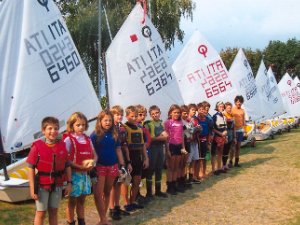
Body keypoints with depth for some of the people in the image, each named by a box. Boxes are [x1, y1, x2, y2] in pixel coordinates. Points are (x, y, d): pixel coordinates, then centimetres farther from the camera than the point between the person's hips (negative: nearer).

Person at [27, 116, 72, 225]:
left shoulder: (62, 145, -2)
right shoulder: (37, 146, -12)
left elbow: (67, 166, 4)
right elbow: (31, 168, -11)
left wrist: (69, 183, 0)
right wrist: (32, 188, -13)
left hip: (57, 185, 3)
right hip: (42, 185, -3)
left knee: (53, 211, 15)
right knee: (41, 212, 6)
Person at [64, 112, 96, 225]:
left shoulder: (87, 139, 9)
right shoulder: (68, 139, -9)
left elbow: (94, 155, 13)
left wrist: (92, 162, -9)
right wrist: (79, 167, -21)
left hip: (85, 174, 6)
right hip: (74, 173, -6)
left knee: (81, 200, 17)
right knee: (72, 201, 5)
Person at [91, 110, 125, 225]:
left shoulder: (114, 134, 3)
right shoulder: (95, 135, -7)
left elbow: (118, 150, 8)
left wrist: (122, 166, 5)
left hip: (112, 166, 4)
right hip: (100, 166, -3)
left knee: (107, 192, 12)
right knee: (98, 194, -7)